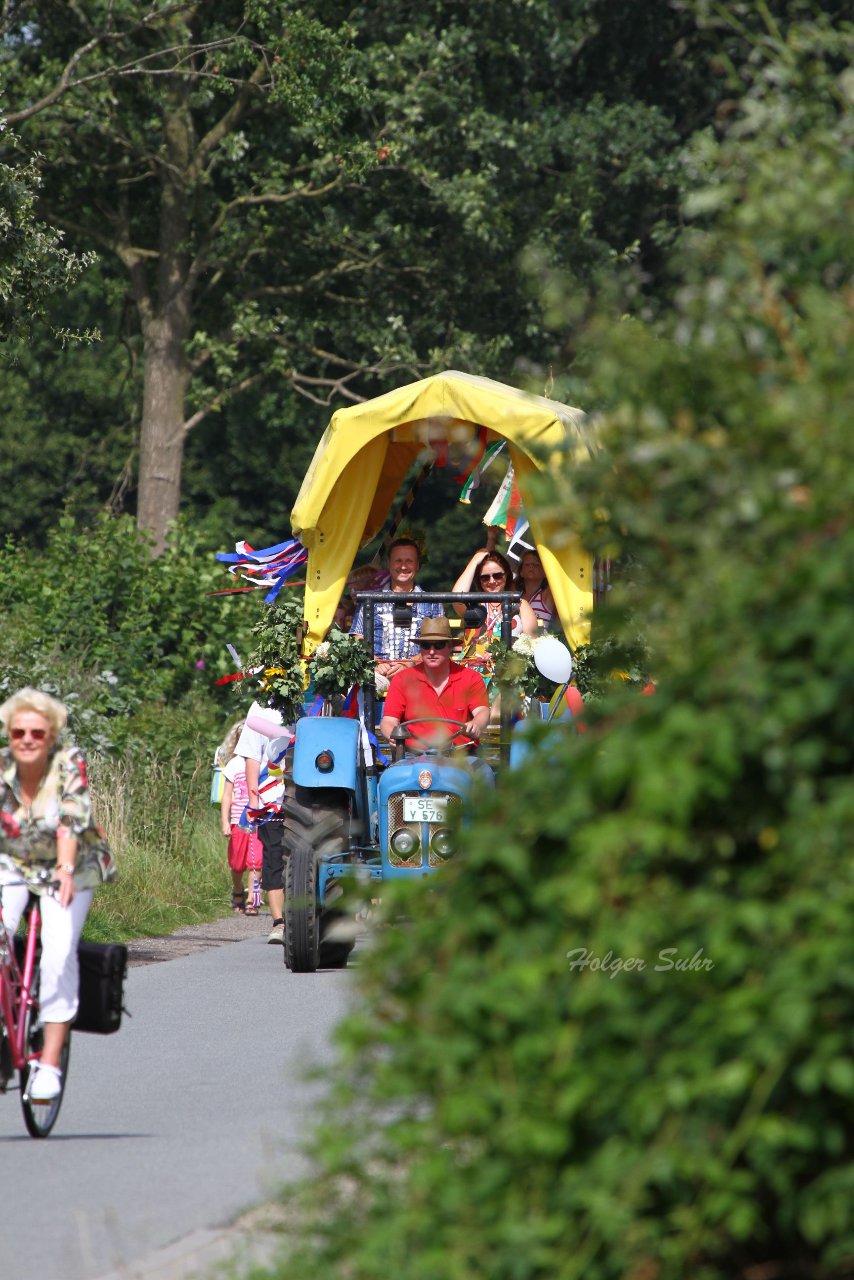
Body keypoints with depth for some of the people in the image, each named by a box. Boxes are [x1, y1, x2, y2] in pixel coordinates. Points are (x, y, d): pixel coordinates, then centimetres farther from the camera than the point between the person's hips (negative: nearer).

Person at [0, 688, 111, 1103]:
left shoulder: (69, 763, -18)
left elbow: (71, 820, -29)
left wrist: (64, 870, -46)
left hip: (66, 870, -2)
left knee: (58, 948, -24)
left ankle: (49, 1063, -22)